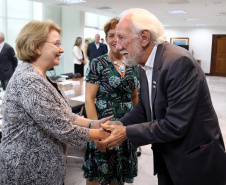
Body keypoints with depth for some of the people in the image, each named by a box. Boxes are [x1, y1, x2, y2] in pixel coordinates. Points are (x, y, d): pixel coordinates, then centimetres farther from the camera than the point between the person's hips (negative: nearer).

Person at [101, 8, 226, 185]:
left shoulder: (180, 62, -27)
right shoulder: (145, 65, 0)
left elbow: (175, 126, -29)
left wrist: (127, 132, -21)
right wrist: (119, 124, -9)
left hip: (196, 161, -7)